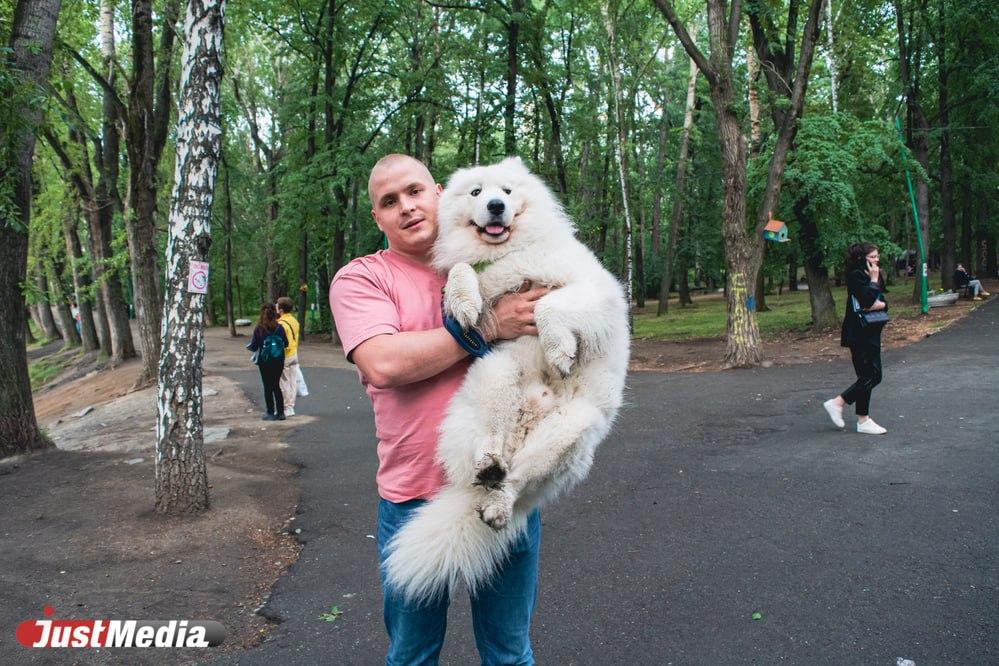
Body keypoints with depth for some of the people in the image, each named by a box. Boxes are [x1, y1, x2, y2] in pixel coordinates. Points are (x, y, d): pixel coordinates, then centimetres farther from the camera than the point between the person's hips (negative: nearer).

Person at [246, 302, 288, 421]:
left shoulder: (259, 329, -13)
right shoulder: (280, 328, -8)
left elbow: (254, 347, -10)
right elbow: (286, 344, -1)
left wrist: (249, 346, 13)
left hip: (264, 362, -2)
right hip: (278, 362, 2)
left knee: (268, 387, 8)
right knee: (276, 386, 14)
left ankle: (271, 413, 10)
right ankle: (280, 413, 14)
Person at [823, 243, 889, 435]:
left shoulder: (875, 275, 15)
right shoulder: (856, 275, -13)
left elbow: (883, 302, 12)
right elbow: (868, 300, -24)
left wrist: (880, 305, -10)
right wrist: (874, 280, -13)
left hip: (871, 332, 9)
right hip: (859, 333, -9)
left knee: (869, 376, 8)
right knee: (870, 376, -10)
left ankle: (863, 420, 14)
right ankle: (837, 403, 2)